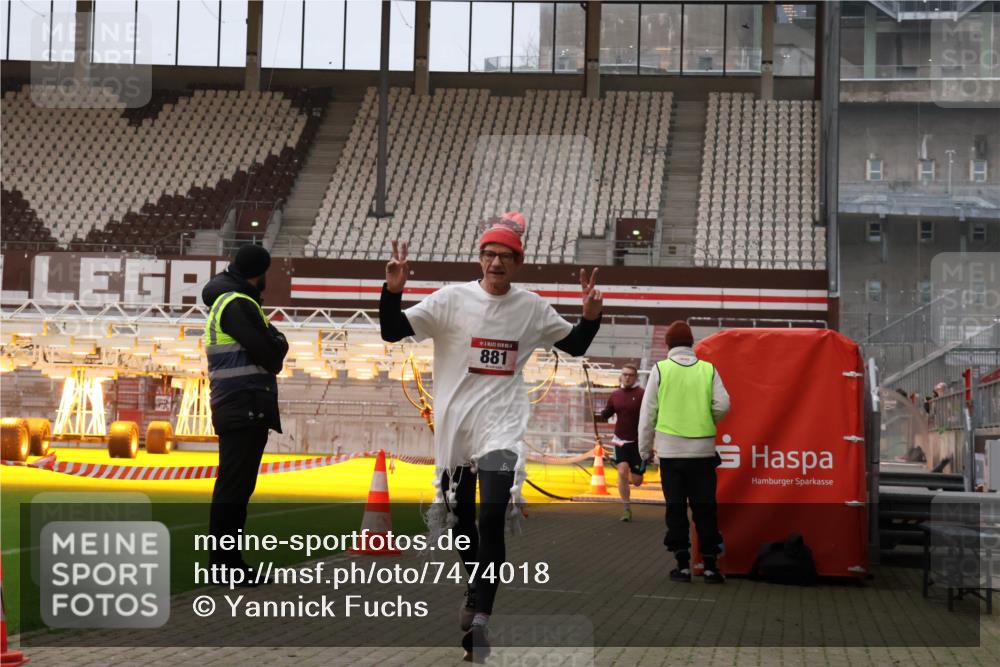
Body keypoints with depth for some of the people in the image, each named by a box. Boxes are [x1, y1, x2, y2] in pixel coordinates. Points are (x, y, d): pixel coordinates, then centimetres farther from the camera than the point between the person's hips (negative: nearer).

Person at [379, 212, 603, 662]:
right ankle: (477, 587, 40)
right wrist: (393, 289, -25)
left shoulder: (533, 308, 1)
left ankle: (480, 618, -15)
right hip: (454, 422, 1)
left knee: (493, 518, -18)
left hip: (501, 425, -1)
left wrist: (591, 316, -5)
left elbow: (574, 346, 14)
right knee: (460, 516, 14)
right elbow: (392, 333, -9)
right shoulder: (452, 299, -5)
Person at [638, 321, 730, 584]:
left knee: (676, 508, 6)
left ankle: (683, 565, 4)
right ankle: (710, 566, 5)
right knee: (705, 508, 7)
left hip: (671, 449, -1)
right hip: (703, 449, 1)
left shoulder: (660, 370, 0)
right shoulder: (708, 369, 3)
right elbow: (722, 405, -4)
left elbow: (648, 413, 0)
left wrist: (644, 449, 9)